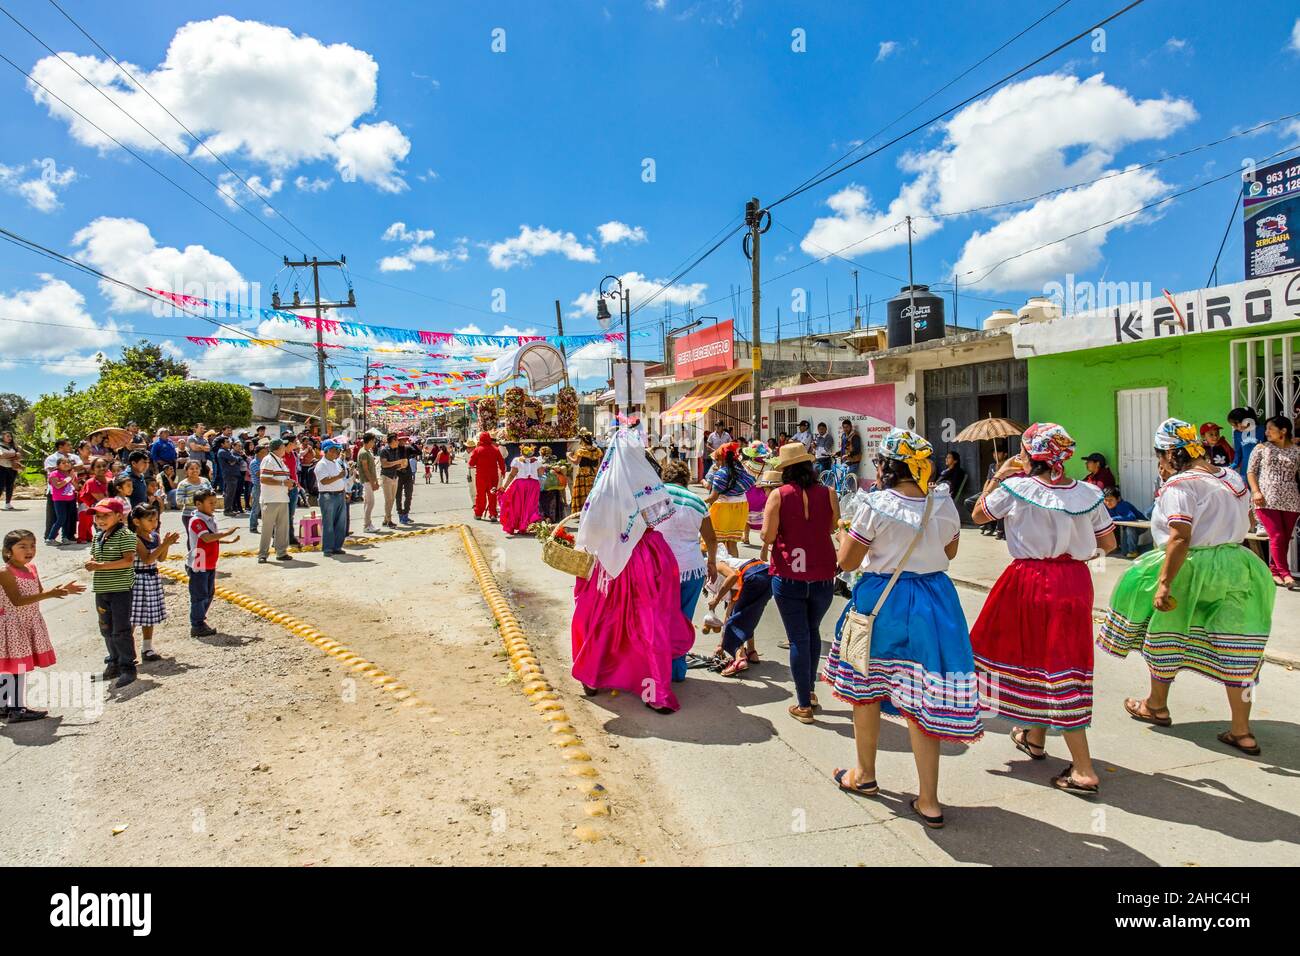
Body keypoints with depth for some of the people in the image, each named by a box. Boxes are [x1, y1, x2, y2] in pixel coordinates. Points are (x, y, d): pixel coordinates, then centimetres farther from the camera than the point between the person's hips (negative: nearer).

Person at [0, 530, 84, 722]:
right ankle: (17, 709, 1)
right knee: (16, 666, -4)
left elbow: (39, 593, 16)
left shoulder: (31, 568, 8)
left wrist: (62, 589, 3)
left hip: (28, 623, 8)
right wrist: (49, 594, -32)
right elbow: (17, 601, -26)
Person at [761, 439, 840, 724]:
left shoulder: (779, 495, -9)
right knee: (813, 631, 22)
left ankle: (804, 705, 9)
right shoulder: (827, 493, -3)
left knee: (798, 638, 5)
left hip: (788, 575, -2)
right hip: (823, 575, 3)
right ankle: (810, 690, 34)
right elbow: (833, 527, 10)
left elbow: (768, 536, -10)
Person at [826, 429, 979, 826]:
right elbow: (950, 552, 12)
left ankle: (865, 775, 35)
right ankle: (928, 801, 13)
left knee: (865, 690, 17)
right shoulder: (943, 502, -3)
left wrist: (846, 533, 6)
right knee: (921, 700, 8)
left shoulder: (876, 505, -16)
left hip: (881, 601, -3)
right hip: (933, 599, 4)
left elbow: (846, 561, -11)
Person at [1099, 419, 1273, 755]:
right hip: (1237, 565, 7)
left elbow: (1180, 539, -24)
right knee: (1234, 648, 9)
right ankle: (1242, 732, 13)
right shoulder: (1231, 477, 9)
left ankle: (1156, 706, 31)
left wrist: (1164, 584, -23)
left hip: (1192, 569, -7)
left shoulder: (1179, 485, -16)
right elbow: (1246, 521, 16)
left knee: (1165, 635, 14)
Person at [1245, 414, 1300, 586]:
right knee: (1277, 536, -11)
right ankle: (1285, 573, -11)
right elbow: (1251, 471, 6)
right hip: (1267, 499, -2)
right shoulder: (1261, 448, 7)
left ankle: (1274, 571, 13)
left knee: (1285, 538, 3)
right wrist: (1256, 492, -6)